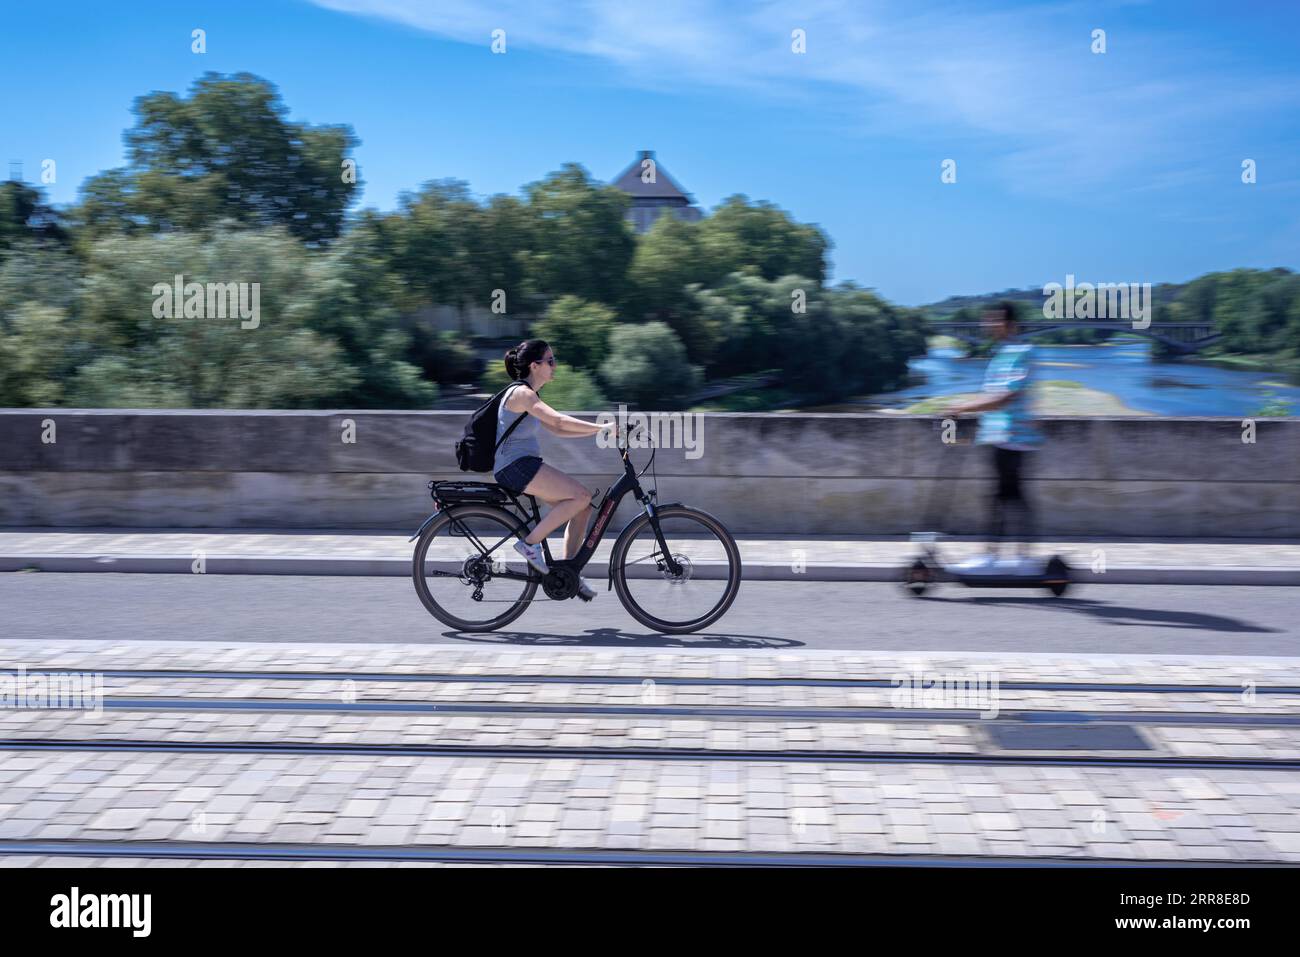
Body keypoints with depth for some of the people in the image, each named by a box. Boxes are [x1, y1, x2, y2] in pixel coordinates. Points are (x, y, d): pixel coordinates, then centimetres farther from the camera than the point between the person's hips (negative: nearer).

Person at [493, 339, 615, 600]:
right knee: (582, 495, -20)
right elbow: (558, 420, -25)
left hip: (525, 465, 10)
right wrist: (603, 427, -26)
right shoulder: (521, 393, -13)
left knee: (583, 507, 5)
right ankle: (530, 543, -12)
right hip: (514, 466, -10)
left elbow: (556, 429, 20)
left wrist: (599, 431, 12)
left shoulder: (527, 394, 19)